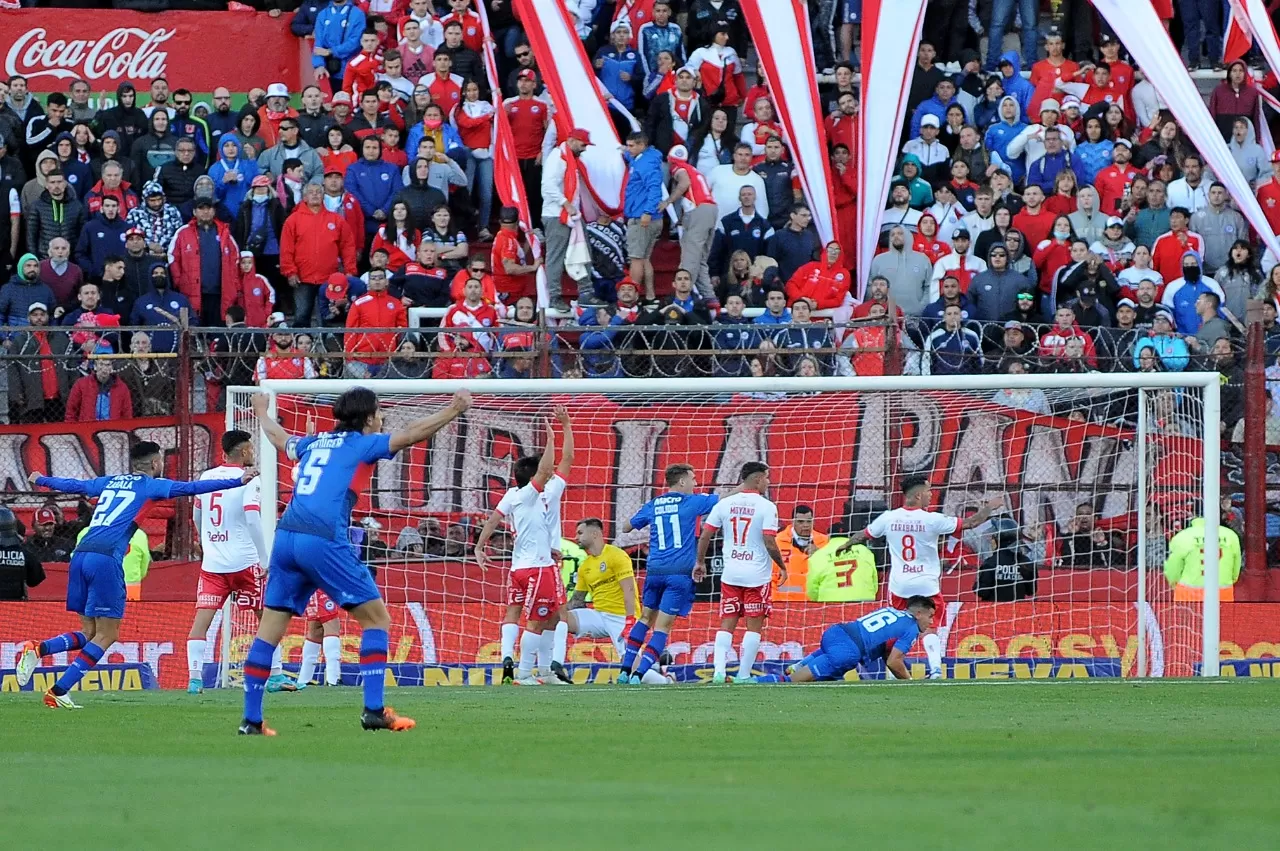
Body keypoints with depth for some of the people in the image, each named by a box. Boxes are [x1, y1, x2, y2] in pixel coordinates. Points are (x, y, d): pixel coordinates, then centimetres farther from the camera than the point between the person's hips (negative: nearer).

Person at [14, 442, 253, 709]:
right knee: (106, 635, 0)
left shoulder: (108, 482, 24)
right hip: (106, 558, -7)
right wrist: (238, 482, -1)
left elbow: (72, 485, 38)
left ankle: (37, 649, -8)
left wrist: (41, 480, 57)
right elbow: (191, 488, -2)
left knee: (90, 633, 15)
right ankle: (58, 693, -8)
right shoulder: (150, 486, 7)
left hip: (80, 555, 7)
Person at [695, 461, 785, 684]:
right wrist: (783, 567, 0)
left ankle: (719, 671, -7)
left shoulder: (724, 504, 2)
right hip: (757, 575, -4)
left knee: (727, 624, 7)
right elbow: (770, 544, -15)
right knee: (754, 626, 4)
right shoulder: (766, 507, -10)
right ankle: (743, 675, 3)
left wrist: (700, 562, 17)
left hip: (730, 574, 4)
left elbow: (705, 536, 3)